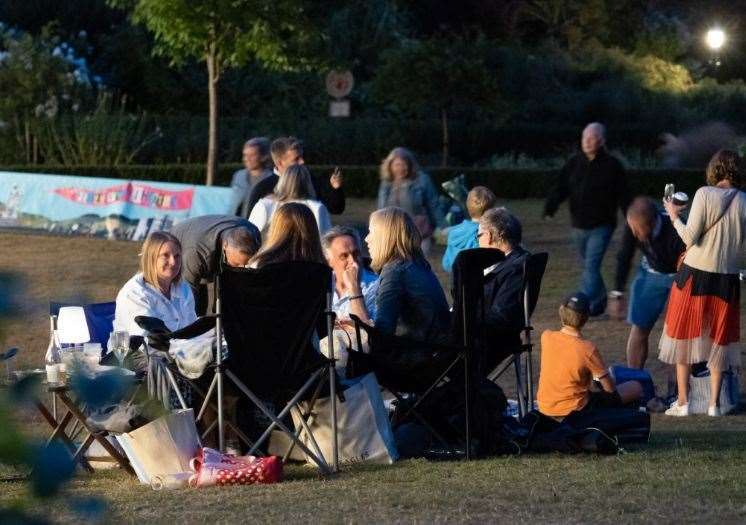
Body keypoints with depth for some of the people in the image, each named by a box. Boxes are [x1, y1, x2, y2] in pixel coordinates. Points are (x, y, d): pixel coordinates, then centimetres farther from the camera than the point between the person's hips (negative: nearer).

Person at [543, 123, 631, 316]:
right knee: (588, 266, 16)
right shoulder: (574, 164, 5)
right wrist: (549, 209, -18)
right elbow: (560, 189, -1)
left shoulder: (612, 166, -5)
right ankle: (599, 302, 32)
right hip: (579, 226, 5)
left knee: (591, 266, -15)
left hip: (601, 226, -5)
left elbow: (623, 197, -4)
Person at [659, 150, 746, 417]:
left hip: (695, 274, -2)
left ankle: (683, 401, 9)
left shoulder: (704, 194, -11)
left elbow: (690, 238, -13)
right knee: (719, 338, 14)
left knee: (684, 335, 10)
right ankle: (714, 402, 13)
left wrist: (674, 217, 1)